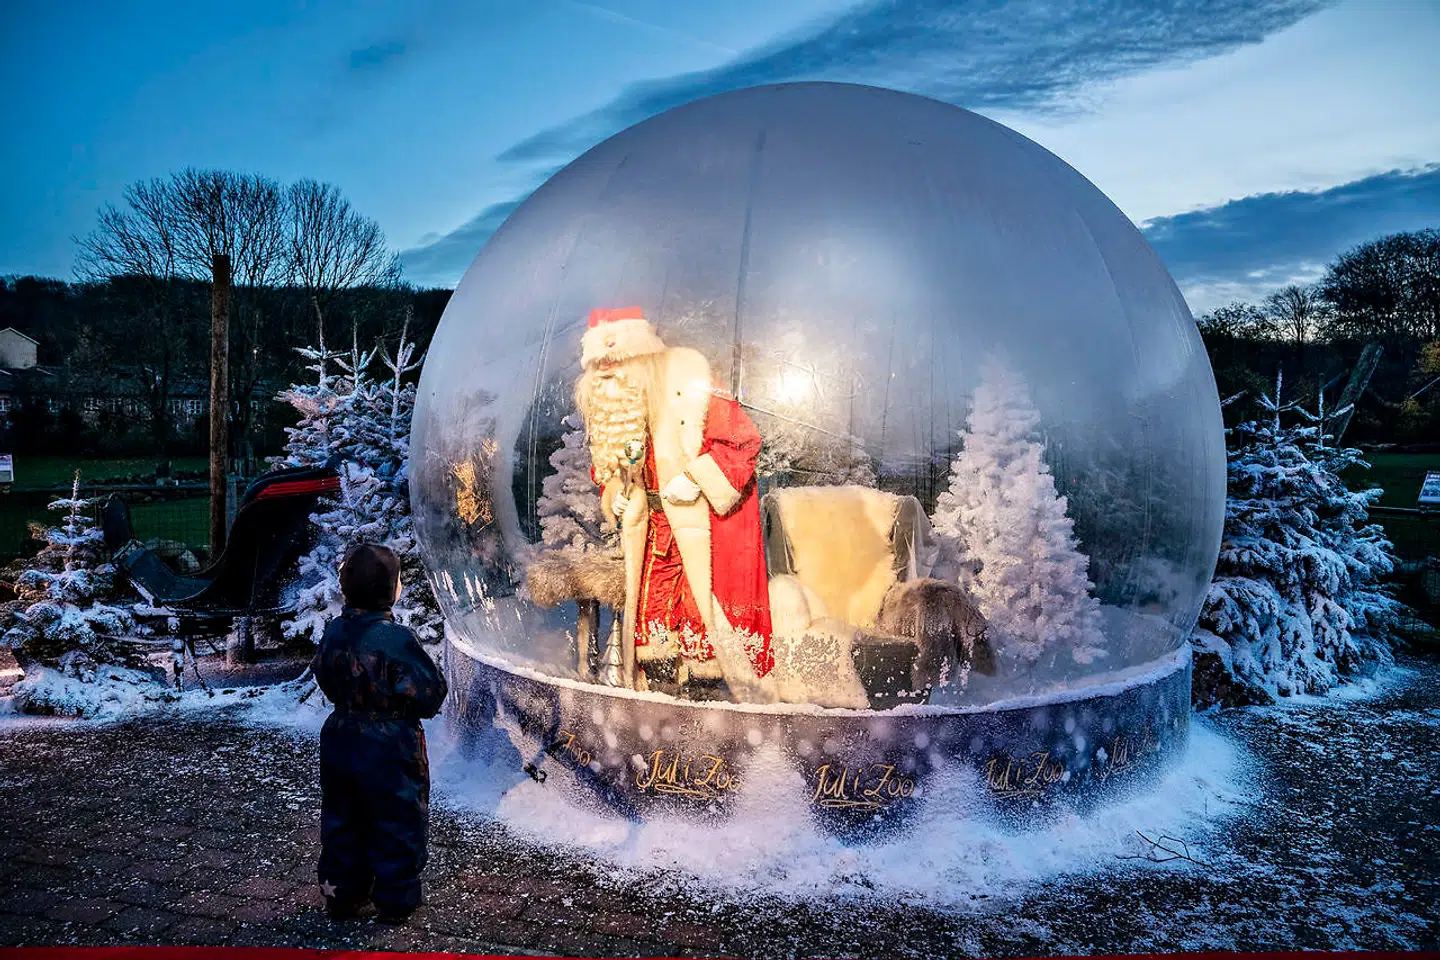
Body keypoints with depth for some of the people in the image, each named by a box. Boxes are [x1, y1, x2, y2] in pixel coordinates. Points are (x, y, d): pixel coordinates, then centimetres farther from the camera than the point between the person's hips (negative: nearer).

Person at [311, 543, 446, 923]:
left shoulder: (333, 632, -5)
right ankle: (395, 901, 21)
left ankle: (341, 895, 32)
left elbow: (326, 681, 10)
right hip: (389, 748, -6)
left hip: (341, 741, 6)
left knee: (342, 821, 20)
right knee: (397, 823, 10)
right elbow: (430, 694, -21)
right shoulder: (397, 639, -25)